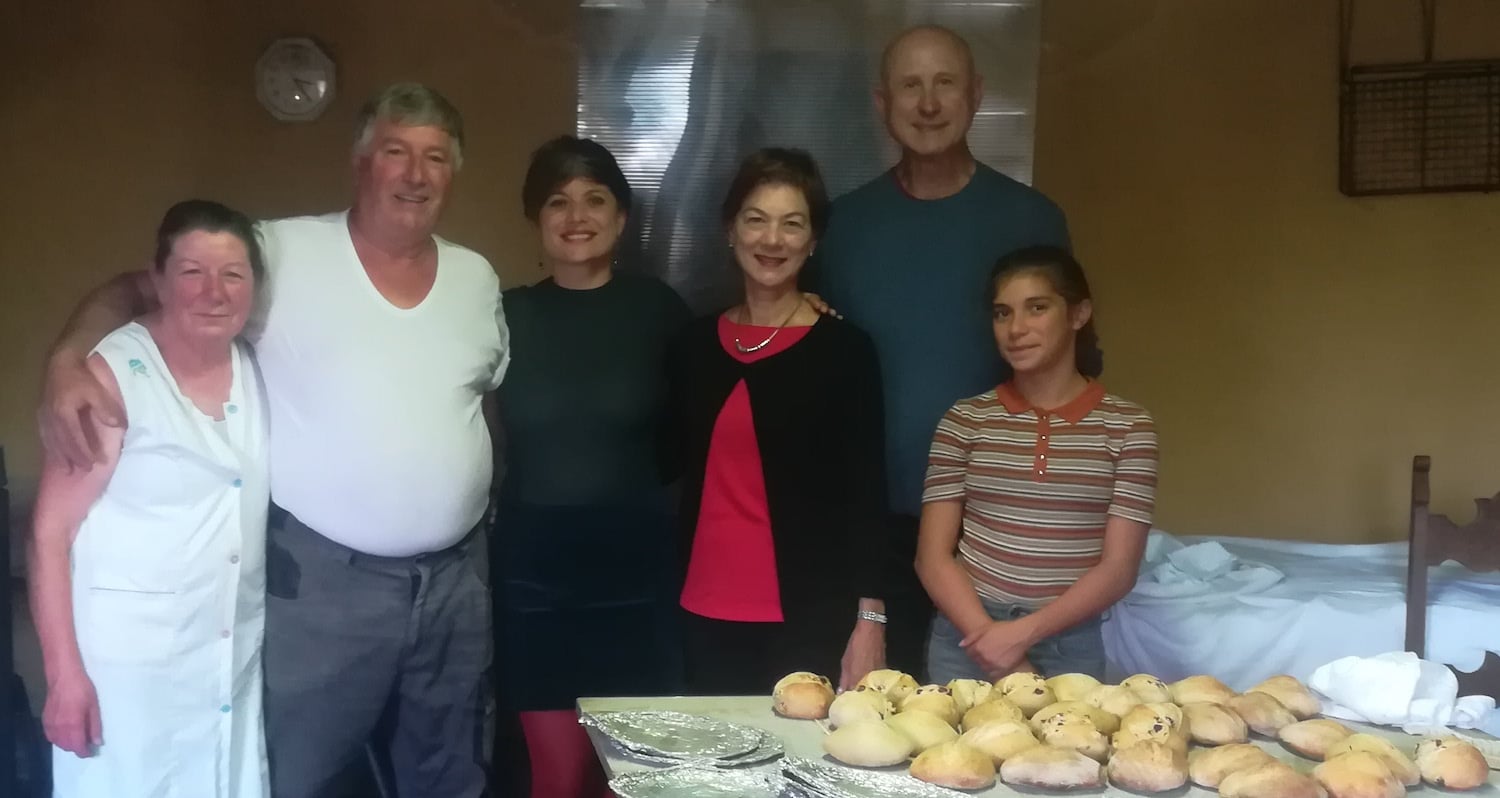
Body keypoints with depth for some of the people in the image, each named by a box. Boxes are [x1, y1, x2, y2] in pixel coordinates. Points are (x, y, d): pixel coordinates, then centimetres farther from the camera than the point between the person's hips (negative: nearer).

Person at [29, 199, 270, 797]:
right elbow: (51, 534, -12)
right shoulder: (114, 376, -12)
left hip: (237, 663, 5)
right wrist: (64, 675, -17)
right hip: (128, 663, -5)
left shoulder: (257, 368, 5)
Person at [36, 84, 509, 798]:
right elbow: (136, 289, -7)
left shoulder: (478, 279, 6)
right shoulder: (282, 252, -8)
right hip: (319, 577, -4)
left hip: (454, 578, 5)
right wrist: (69, 360, -25)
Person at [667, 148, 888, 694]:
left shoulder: (845, 349, -2)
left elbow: (867, 492, -4)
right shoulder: (693, 345, 8)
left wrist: (870, 619, -9)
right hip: (707, 614, 4)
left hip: (810, 615, -3)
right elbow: (680, 475, 13)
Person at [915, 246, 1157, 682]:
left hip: (1070, 645, -1)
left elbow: (1118, 569, -6)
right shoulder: (965, 420, 1)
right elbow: (932, 557, -2)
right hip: (965, 637, 1)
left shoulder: (1128, 426, -2)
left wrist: (1025, 632, -16)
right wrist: (990, 637, -14)